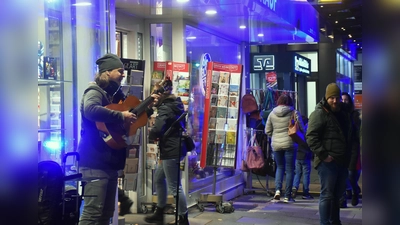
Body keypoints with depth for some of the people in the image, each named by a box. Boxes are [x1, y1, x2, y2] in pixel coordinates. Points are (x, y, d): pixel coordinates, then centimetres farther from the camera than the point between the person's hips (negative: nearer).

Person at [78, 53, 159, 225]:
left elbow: (134, 114, 30)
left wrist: (148, 107, 14)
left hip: (111, 160, 10)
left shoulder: (115, 95, 17)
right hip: (96, 161, -10)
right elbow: (91, 110, -33)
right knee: (93, 211, -13)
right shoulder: (95, 91, -9)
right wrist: (121, 117, -27)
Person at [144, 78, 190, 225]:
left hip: (171, 151, -11)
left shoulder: (165, 109, -18)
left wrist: (151, 137, -8)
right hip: (175, 148, 11)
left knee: (174, 187, -2)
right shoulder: (176, 104, 11)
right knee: (159, 178, 21)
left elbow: (157, 129, -31)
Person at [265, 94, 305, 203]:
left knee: (280, 167, 18)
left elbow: (267, 131, 6)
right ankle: (287, 196, 7)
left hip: (276, 145, 3)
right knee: (290, 169, 6)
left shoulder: (272, 113, 3)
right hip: (290, 144, -3)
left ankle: (277, 189, -2)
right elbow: (302, 128, -4)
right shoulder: (294, 113, -5)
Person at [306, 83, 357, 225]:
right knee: (327, 194, -6)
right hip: (327, 162, -8)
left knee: (337, 194, 16)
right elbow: (311, 136, -17)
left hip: (342, 161, 8)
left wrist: (348, 157, 16)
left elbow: (349, 136, 28)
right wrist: (323, 155, -23)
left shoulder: (343, 113, 17)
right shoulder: (319, 113, -9)